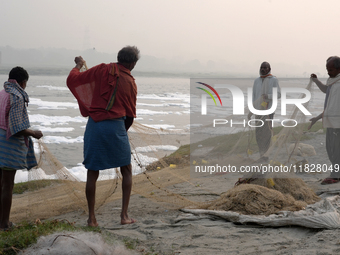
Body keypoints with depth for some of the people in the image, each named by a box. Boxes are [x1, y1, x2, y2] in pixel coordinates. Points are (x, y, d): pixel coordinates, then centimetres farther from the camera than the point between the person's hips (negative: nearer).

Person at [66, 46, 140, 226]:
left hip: (94, 125, 2)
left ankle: (91, 218, 12)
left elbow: (72, 80, 4)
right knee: (126, 171, 15)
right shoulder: (130, 83, 1)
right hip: (116, 126, -1)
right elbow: (130, 115, 6)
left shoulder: (102, 70, 1)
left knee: (92, 173, 9)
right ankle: (124, 215, 9)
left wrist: (78, 65, 24)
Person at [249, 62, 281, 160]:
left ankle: (265, 153, -3)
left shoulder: (273, 80, 2)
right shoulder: (257, 81, 14)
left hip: (268, 109, -4)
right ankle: (261, 152, 10)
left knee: (266, 132, -7)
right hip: (258, 109, 4)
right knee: (258, 132, 2)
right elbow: (253, 96, 15)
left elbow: (278, 94, -2)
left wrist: (268, 96, -20)